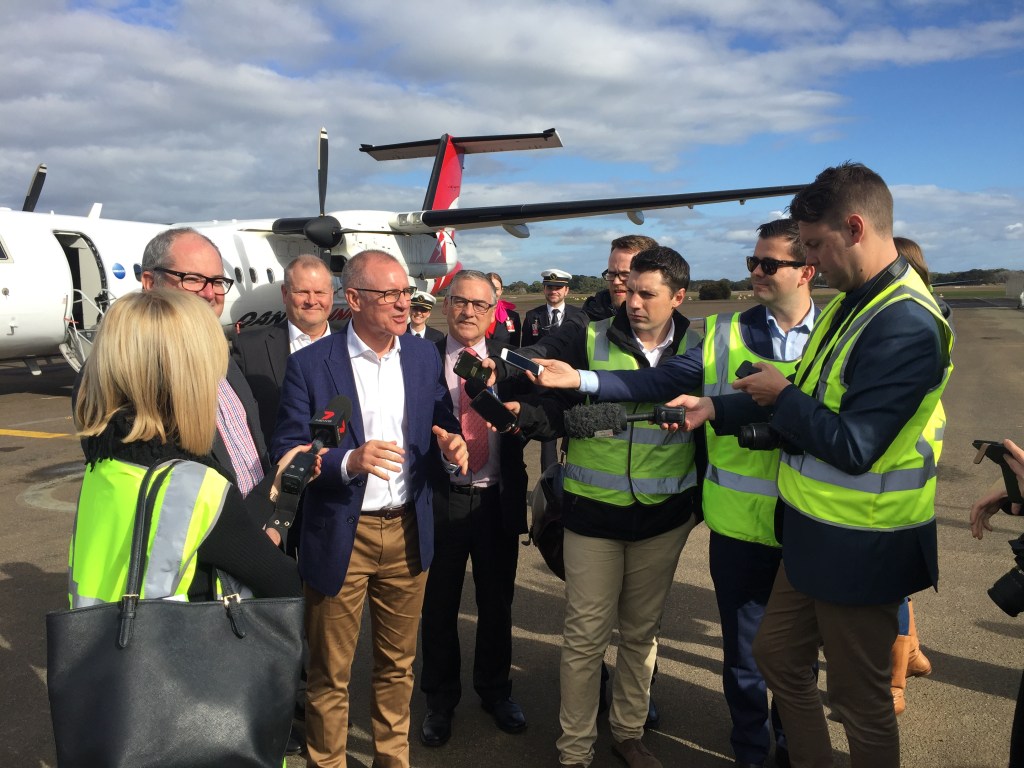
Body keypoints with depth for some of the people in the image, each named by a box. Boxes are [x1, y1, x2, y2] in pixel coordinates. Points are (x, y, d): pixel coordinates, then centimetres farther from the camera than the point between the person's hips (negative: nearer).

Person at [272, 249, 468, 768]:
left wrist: (450, 445, -15)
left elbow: (441, 430, 9)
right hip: (340, 537, -3)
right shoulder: (310, 365, -11)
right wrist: (349, 462, -28)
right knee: (330, 673, 12)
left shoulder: (424, 355, 2)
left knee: (397, 664, 20)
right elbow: (286, 454, -11)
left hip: (408, 532, 4)